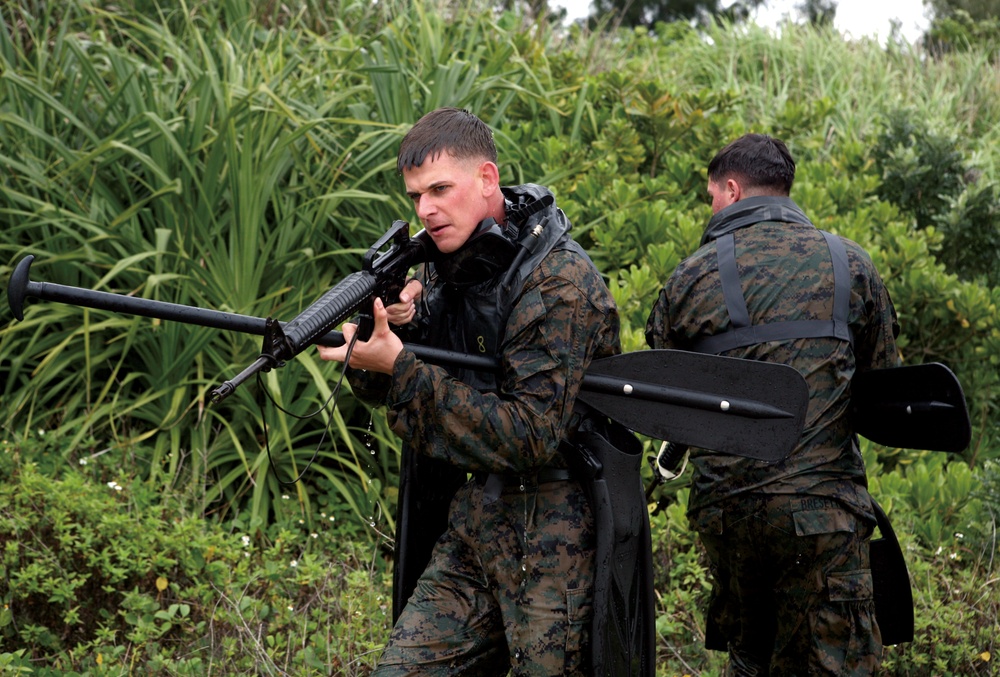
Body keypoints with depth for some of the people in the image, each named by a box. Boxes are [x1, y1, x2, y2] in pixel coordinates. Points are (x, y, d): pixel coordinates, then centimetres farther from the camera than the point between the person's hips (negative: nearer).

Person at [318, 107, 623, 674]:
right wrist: (394, 327, -11)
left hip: (551, 537, -7)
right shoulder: (446, 267, 7)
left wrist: (402, 366, -24)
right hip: (471, 528, 7)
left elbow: (530, 435, -24)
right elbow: (381, 389, 12)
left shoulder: (559, 282, -17)